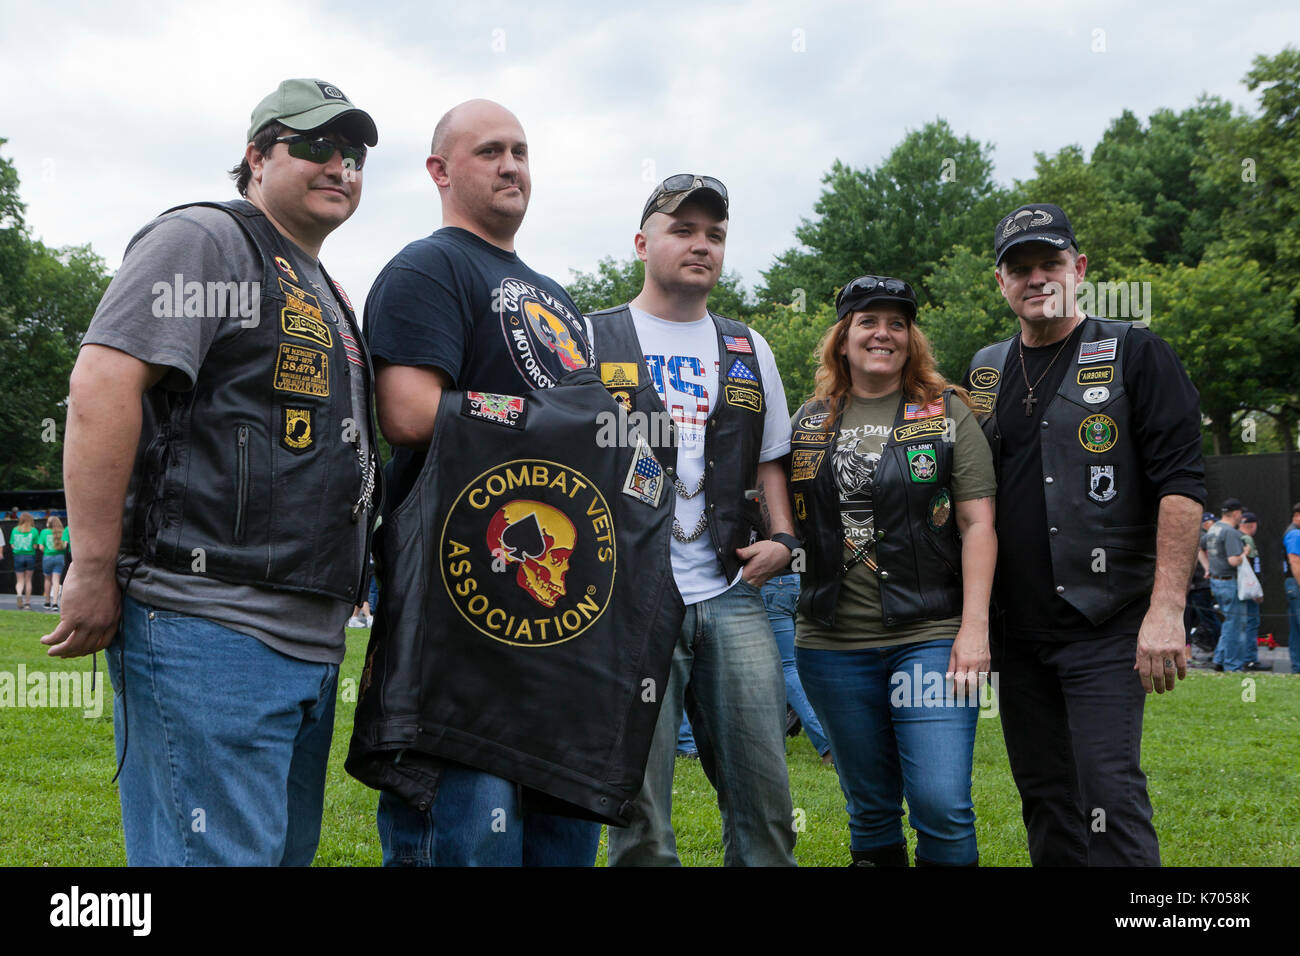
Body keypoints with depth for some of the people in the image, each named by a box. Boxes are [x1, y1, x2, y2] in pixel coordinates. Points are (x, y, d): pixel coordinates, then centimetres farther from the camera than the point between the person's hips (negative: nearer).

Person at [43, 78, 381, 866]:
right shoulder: (203, 241, -4)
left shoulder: (329, 298, 24)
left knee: (288, 849, 15)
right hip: (208, 629, -9)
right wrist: (95, 573, -19)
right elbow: (102, 385, -15)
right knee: (218, 855, -8)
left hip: (311, 643, 9)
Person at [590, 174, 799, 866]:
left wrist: (780, 538, 6)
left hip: (734, 599, 4)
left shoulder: (749, 352, 17)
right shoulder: (591, 340, 5)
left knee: (763, 797, 5)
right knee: (640, 814, -1)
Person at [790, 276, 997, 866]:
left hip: (931, 636, -3)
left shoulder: (946, 413, 3)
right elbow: (787, 521, 21)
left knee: (943, 806, -10)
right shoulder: (809, 421, 11)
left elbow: (977, 523, -3)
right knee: (869, 807, 11)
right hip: (834, 643, 3)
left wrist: (974, 627, -10)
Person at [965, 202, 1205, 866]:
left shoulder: (1134, 355, -1)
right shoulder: (986, 370, 13)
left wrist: (1166, 608, -18)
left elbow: (1180, 484, -8)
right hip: (1016, 629, 5)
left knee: (1108, 791, -12)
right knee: (1043, 798, 11)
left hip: (1106, 623, -5)